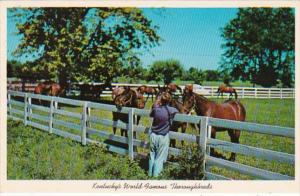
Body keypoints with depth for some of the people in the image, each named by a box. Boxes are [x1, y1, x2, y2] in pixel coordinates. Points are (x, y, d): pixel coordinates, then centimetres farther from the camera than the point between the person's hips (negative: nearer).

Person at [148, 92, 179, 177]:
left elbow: (151, 115, 14)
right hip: (163, 137, -3)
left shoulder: (156, 109, -10)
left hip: (153, 135, 3)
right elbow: (177, 111, 8)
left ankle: (150, 174, 27)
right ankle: (156, 175, 11)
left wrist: (156, 103, 11)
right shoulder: (171, 110, -15)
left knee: (152, 155, 16)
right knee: (160, 158, 7)